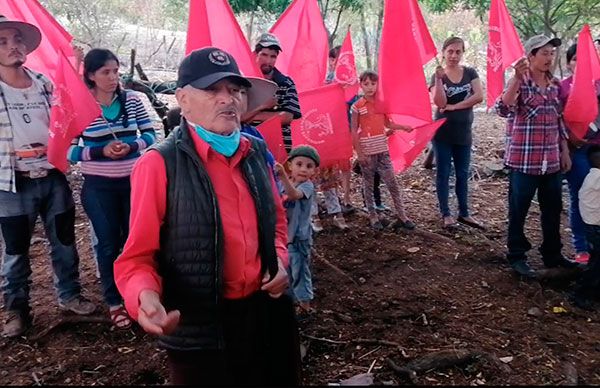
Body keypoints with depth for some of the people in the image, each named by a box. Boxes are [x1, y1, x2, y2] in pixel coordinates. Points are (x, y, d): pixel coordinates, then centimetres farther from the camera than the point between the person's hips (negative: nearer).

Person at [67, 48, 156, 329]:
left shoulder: (131, 100, -2)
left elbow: (150, 134, 2)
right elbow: (69, 150, -6)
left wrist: (132, 146, -17)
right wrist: (101, 152, -20)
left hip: (134, 181, 2)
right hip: (98, 187, -2)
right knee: (109, 243, 8)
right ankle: (113, 302, 24)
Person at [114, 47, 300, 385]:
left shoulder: (257, 152, 3)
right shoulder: (159, 165, -14)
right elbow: (138, 256, -13)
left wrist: (279, 258, -1)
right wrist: (146, 296, -33)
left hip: (266, 311, 6)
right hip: (200, 327, -5)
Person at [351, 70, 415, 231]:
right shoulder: (357, 106, -6)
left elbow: (388, 123, 15)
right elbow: (354, 131, -6)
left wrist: (403, 127, 0)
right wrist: (359, 153, -10)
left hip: (382, 150, 3)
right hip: (366, 152, -3)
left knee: (392, 183, 3)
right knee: (368, 185, 7)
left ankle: (401, 215, 9)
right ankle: (373, 216, 19)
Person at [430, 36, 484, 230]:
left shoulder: (470, 73, 3)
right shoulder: (438, 75, -3)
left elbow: (479, 96, -11)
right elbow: (440, 103, -17)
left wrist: (454, 107, -14)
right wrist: (439, 78, -25)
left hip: (464, 133, 3)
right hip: (443, 133, -2)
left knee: (463, 174, 10)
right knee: (443, 173, 3)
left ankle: (464, 213, 21)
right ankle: (446, 214, 12)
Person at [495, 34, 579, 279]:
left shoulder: (555, 85, 11)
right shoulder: (518, 83, -8)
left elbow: (559, 121, 18)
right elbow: (504, 110, -26)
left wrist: (565, 151, 15)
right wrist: (517, 78, -34)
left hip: (552, 160, 7)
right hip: (523, 160, -6)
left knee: (553, 209, 15)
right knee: (518, 211, 4)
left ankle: (552, 254, 30)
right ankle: (517, 256, 16)